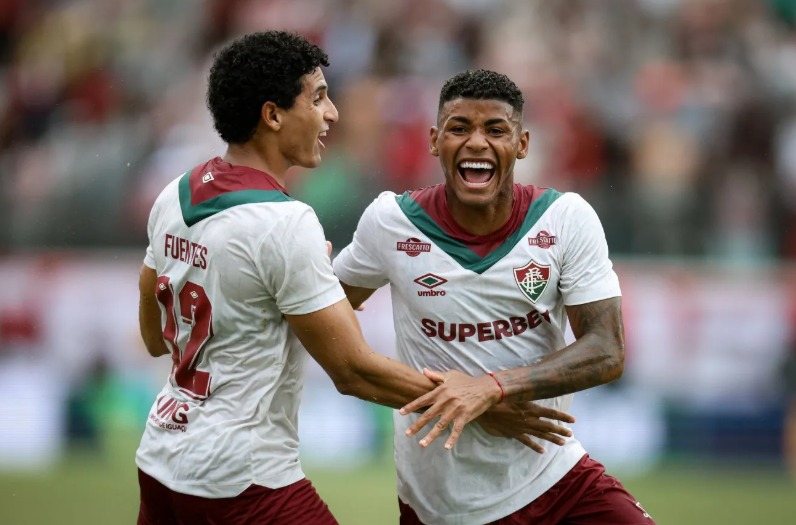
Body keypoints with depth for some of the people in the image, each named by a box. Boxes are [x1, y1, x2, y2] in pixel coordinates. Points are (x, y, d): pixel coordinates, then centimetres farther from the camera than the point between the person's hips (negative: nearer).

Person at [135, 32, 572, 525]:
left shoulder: (174, 197, 5)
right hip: (240, 480, -8)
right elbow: (354, 371, -18)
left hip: (160, 461, 9)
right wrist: (480, 399, -11)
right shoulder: (285, 224, -19)